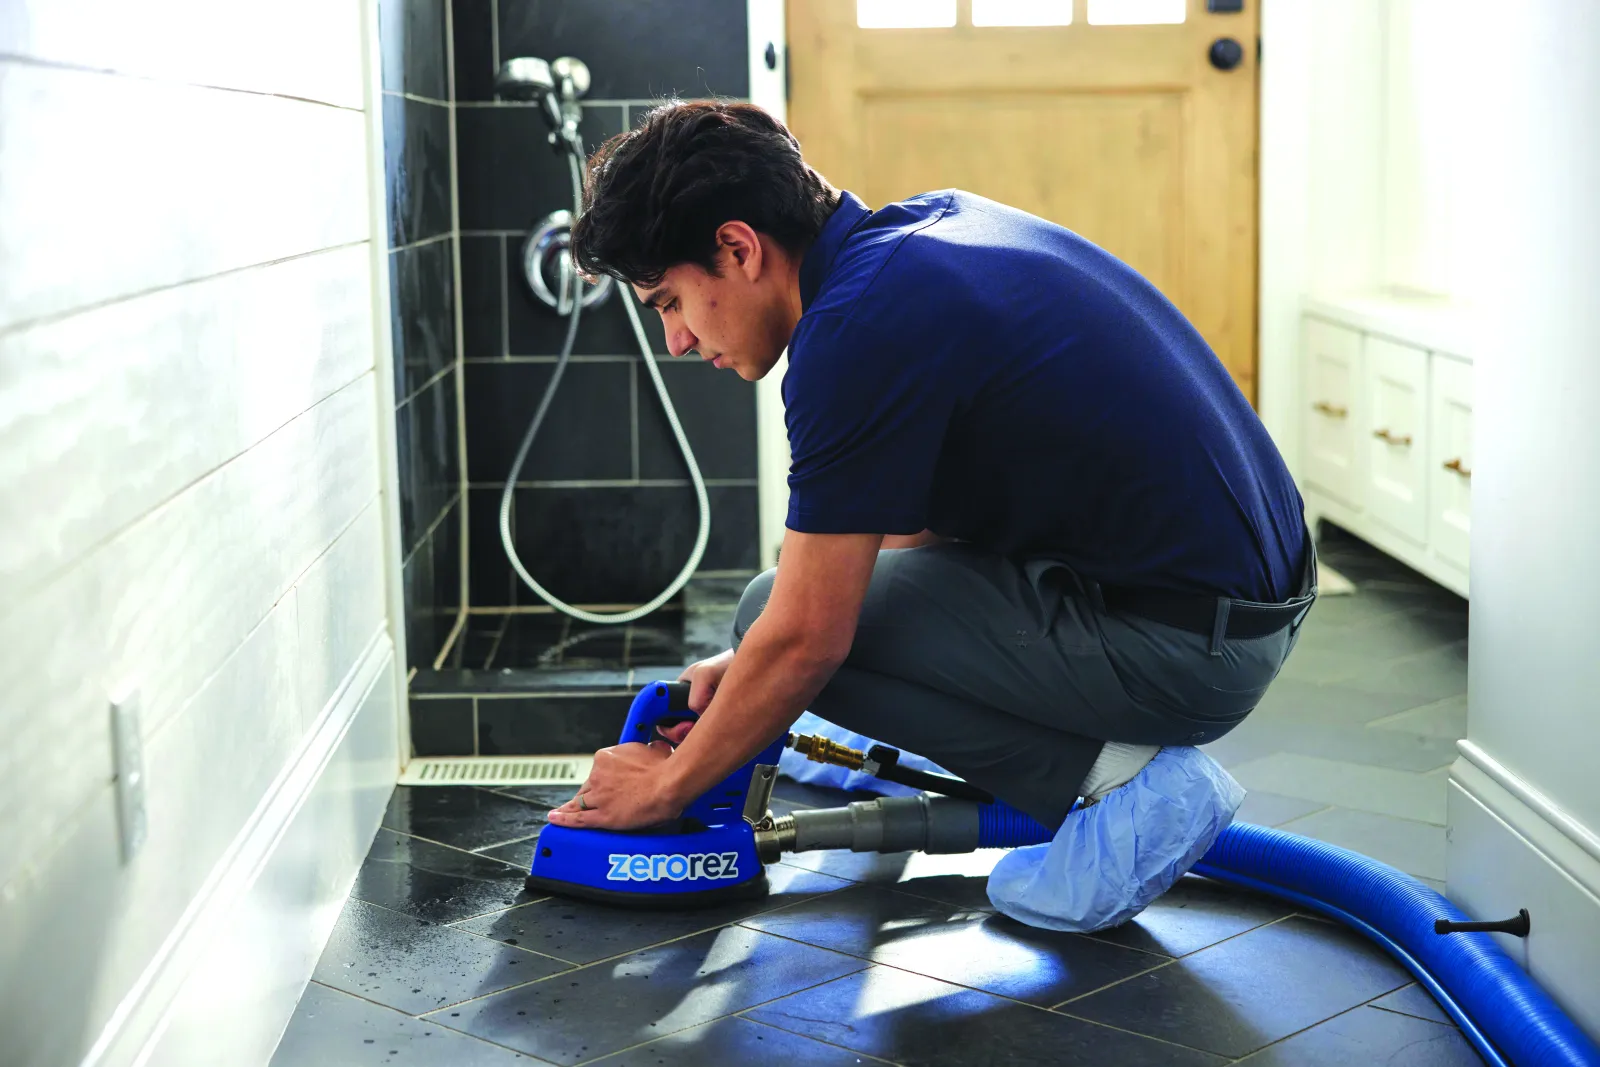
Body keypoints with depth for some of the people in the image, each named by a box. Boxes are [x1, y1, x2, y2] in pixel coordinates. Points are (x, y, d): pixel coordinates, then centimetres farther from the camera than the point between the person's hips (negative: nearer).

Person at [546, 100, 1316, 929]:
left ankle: (1118, 779, -4)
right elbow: (921, 519, 20)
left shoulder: (858, 326, -19)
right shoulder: (928, 223, 10)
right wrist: (750, 669, 21)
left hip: (1182, 642, -10)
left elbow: (806, 640, -14)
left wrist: (667, 785, 3)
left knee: (787, 609, -6)